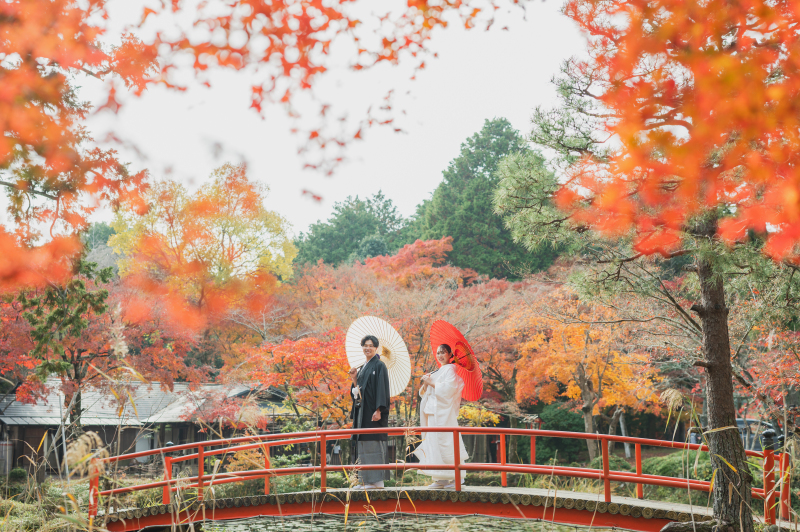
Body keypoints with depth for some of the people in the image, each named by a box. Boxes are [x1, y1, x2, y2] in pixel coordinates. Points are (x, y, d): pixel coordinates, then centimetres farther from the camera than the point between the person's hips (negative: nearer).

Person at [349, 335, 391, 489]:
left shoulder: (379, 366, -5)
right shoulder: (362, 368, 18)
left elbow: (382, 389, -13)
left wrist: (378, 410, -21)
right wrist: (354, 380, 2)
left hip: (372, 412, -8)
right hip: (362, 411, 8)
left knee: (374, 444, -9)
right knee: (363, 446, 7)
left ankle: (378, 480, -6)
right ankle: (366, 480, 10)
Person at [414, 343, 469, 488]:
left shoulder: (450, 369, -3)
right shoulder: (437, 371, 22)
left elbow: (448, 388, -18)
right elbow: (425, 393, 22)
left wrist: (431, 382, -10)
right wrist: (426, 383, 2)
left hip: (444, 413, -9)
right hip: (433, 412, 9)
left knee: (446, 443, -12)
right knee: (434, 443, 4)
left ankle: (456, 477, -9)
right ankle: (440, 479, 5)